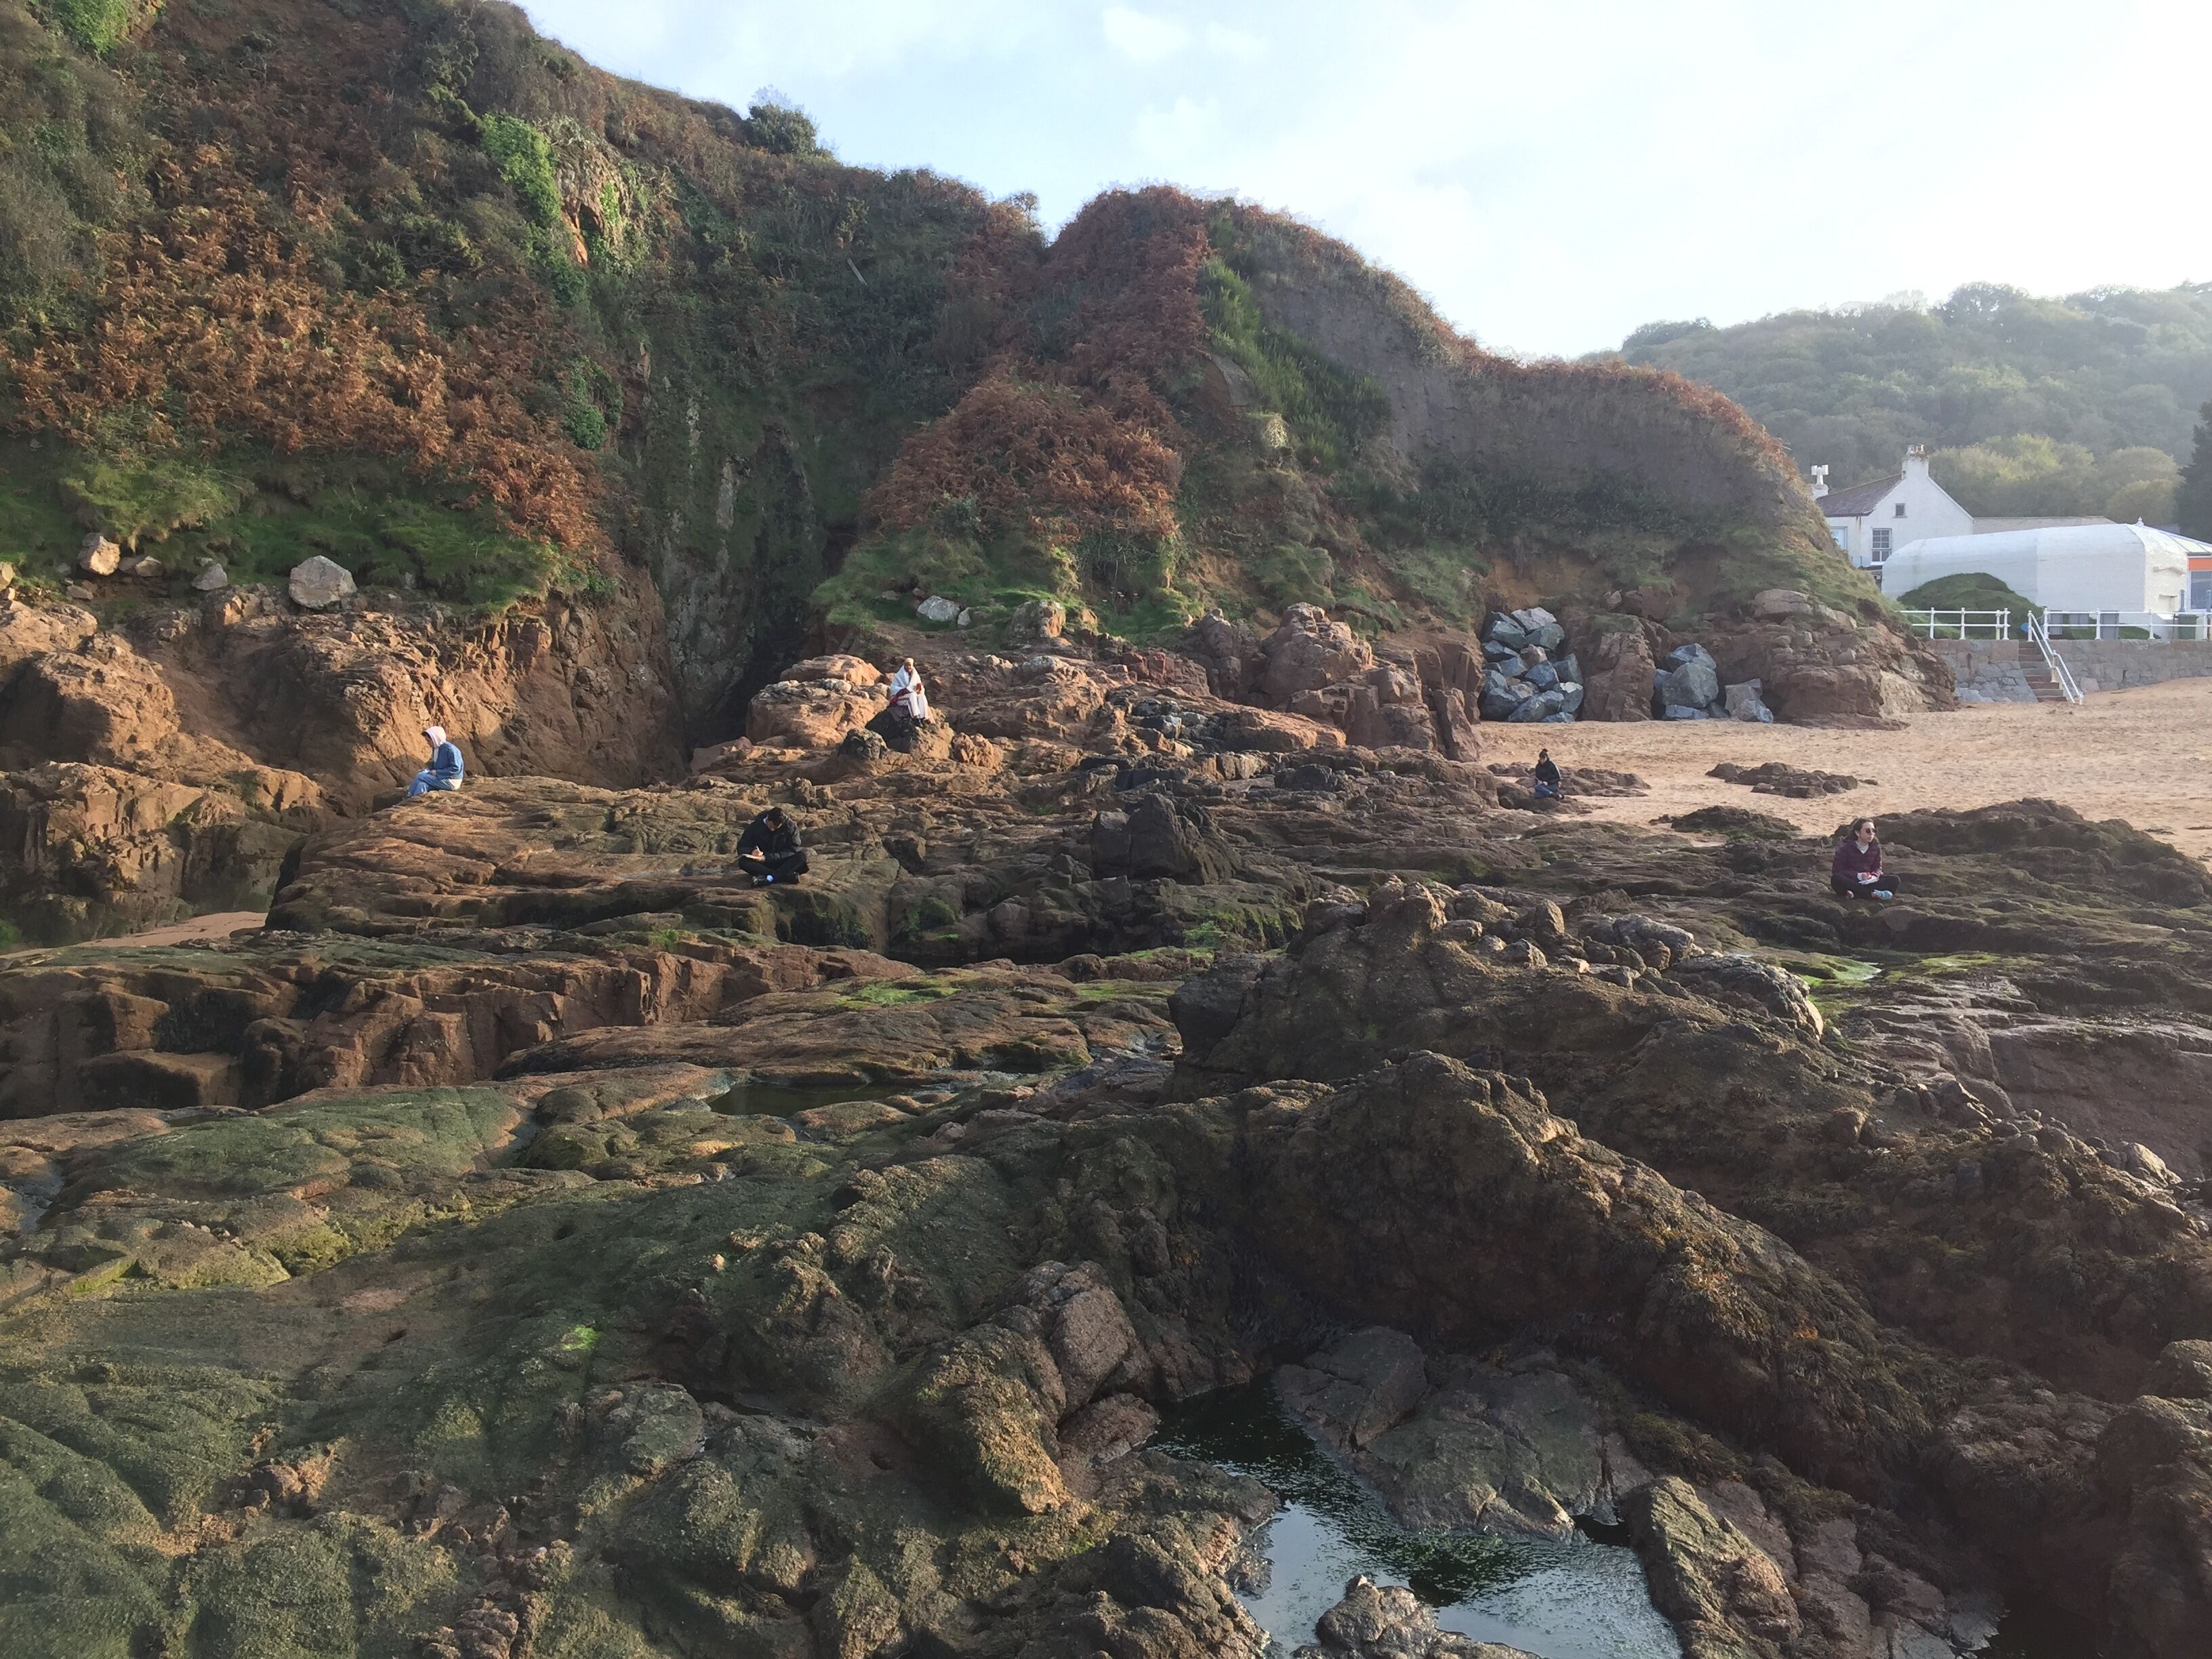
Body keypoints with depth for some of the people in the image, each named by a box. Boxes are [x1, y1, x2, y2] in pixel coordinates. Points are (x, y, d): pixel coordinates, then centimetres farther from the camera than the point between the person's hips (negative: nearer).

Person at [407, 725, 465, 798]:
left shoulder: (450, 749, -19)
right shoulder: (437, 748, 9)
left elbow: (455, 769, -23)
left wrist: (437, 772, -19)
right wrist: (428, 769, 1)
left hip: (451, 782, -8)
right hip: (442, 778, 8)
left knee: (420, 776, -12)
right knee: (422, 784, -16)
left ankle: (409, 796, 3)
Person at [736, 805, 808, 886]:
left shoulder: (791, 827, -10)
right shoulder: (755, 826, -6)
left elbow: (792, 851, -15)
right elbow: (741, 847, -1)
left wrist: (768, 857, -25)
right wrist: (751, 851, -25)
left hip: (783, 863, -1)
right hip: (763, 865, 1)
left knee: (801, 855, -30)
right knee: (743, 862, -29)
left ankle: (770, 878, -45)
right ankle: (788, 876, -40)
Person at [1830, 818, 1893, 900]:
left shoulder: (1875, 847, 4)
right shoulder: (1846, 848, -8)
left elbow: (1878, 867, 12)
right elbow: (1837, 871, -10)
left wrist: (1874, 876, -12)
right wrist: (1858, 875, -21)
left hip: (1868, 881, 4)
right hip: (1850, 881, -4)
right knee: (1836, 879, -37)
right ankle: (1873, 894, -37)